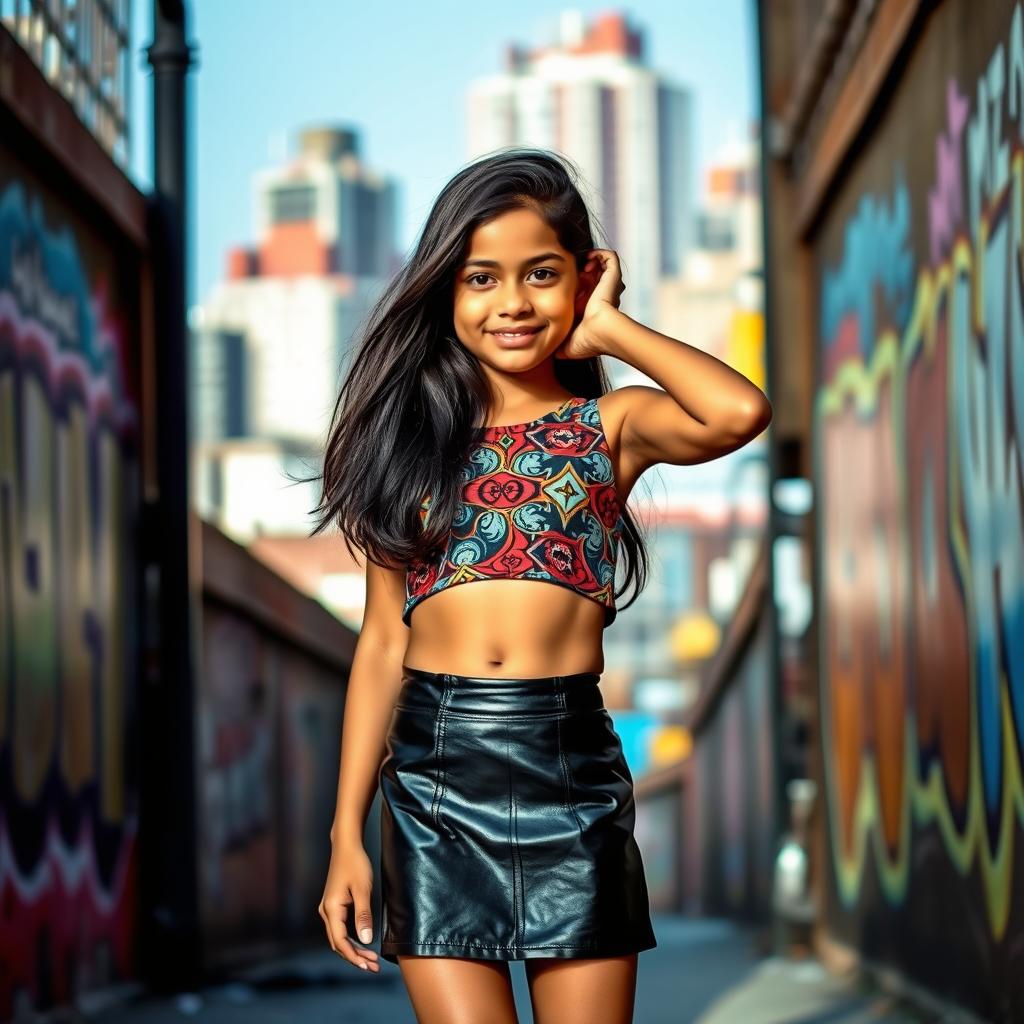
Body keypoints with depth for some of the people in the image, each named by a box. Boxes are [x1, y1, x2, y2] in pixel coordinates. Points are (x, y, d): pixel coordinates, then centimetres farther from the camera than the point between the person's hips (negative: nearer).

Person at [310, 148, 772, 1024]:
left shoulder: (611, 424, 5)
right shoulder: (413, 435, 10)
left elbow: (741, 412, -18)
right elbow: (382, 641, 9)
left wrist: (608, 328, -3)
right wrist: (347, 834, 5)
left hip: (572, 765, -1)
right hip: (434, 775, 1)